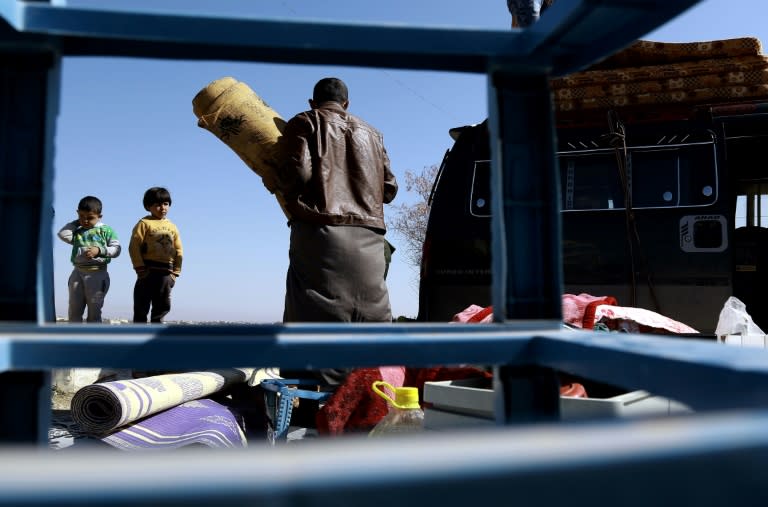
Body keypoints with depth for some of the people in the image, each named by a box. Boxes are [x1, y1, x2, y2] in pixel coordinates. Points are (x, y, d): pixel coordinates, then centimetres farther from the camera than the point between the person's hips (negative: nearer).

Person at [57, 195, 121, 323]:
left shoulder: (106, 230, 2)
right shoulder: (77, 231, 13)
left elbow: (116, 249, -4)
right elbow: (63, 234, -4)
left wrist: (99, 250, -19)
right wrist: (76, 223, 7)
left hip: (97, 274, -4)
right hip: (78, 273, 4)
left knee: (94, 311, 2)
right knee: (74, 310, 6)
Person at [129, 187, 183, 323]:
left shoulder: (172, 227, 14)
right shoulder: (144, 223, 0)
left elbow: (178, 250, 14)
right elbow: (134, 246, -7)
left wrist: (175, 272, 6)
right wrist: (140, 268, -13)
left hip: (166, 272, 5)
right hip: (148, 271, -5)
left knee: (163, 306, 8)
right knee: (141, 307, 1)